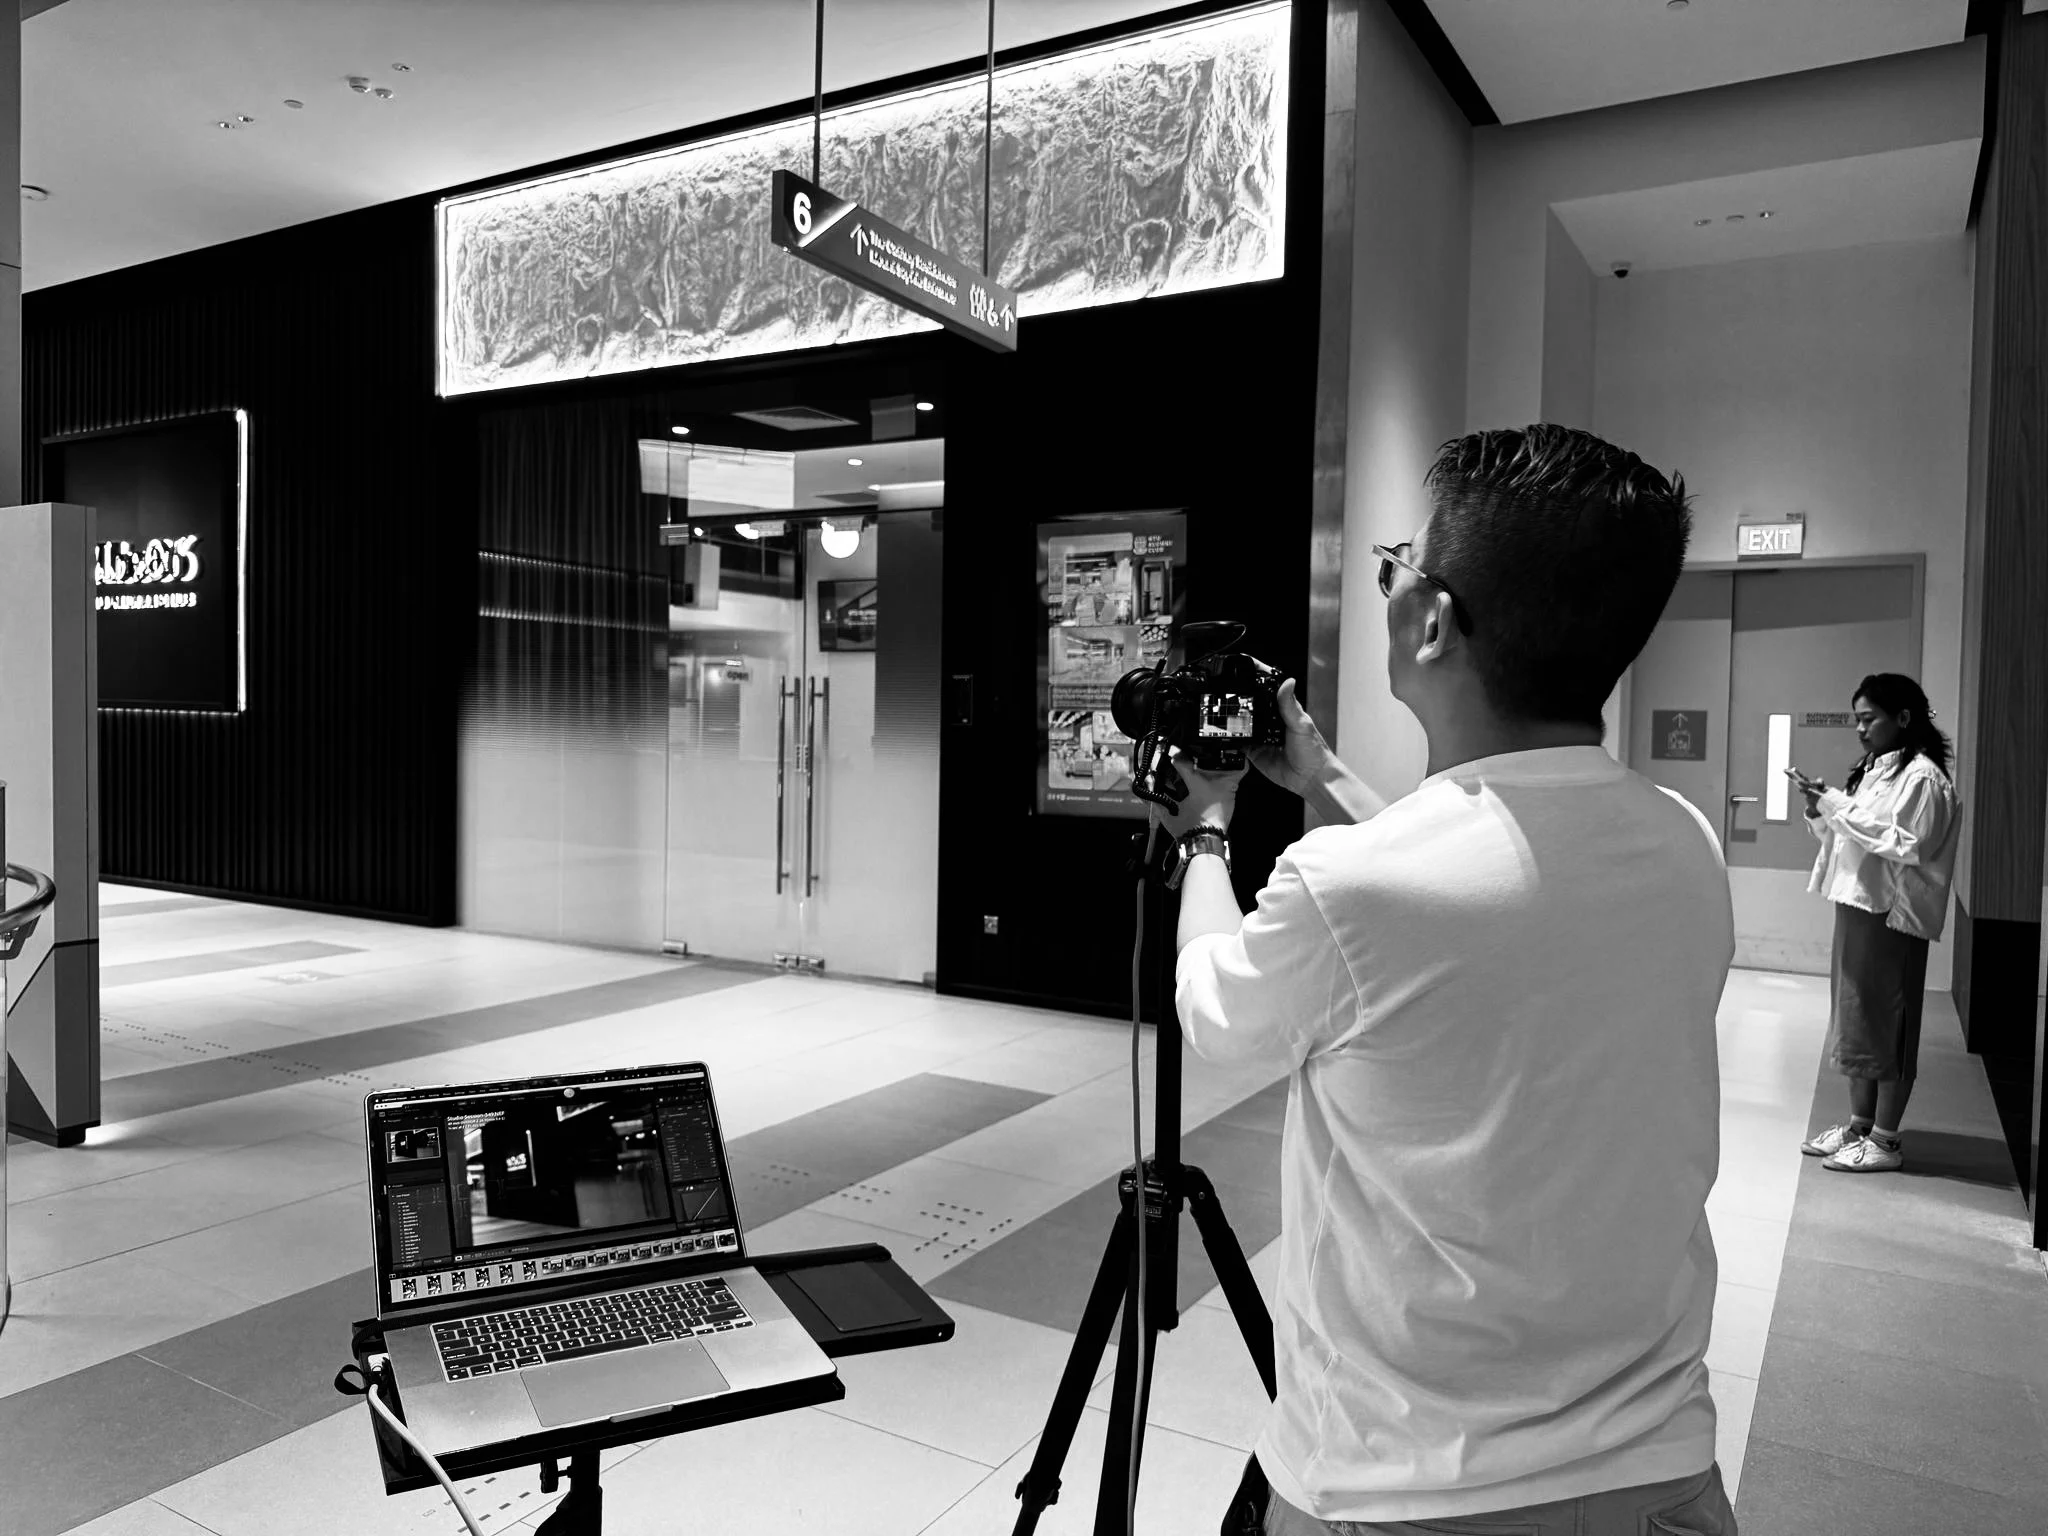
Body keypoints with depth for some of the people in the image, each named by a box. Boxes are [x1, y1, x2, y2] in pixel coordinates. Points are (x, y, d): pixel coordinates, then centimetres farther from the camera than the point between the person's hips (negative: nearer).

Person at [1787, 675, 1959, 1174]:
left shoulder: (1922, 776, -11)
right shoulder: (1872, 771, 15)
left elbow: (1906, 846, -19)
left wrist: (1837, 806, -20)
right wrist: (1820, 810, 1)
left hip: (1892, 914, -8)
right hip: (1856, 906, 8)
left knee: (1886, 1024, -1)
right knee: (1855, 1020, 12)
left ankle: (1885, 1139, 7)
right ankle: (1859, 1124, 22)